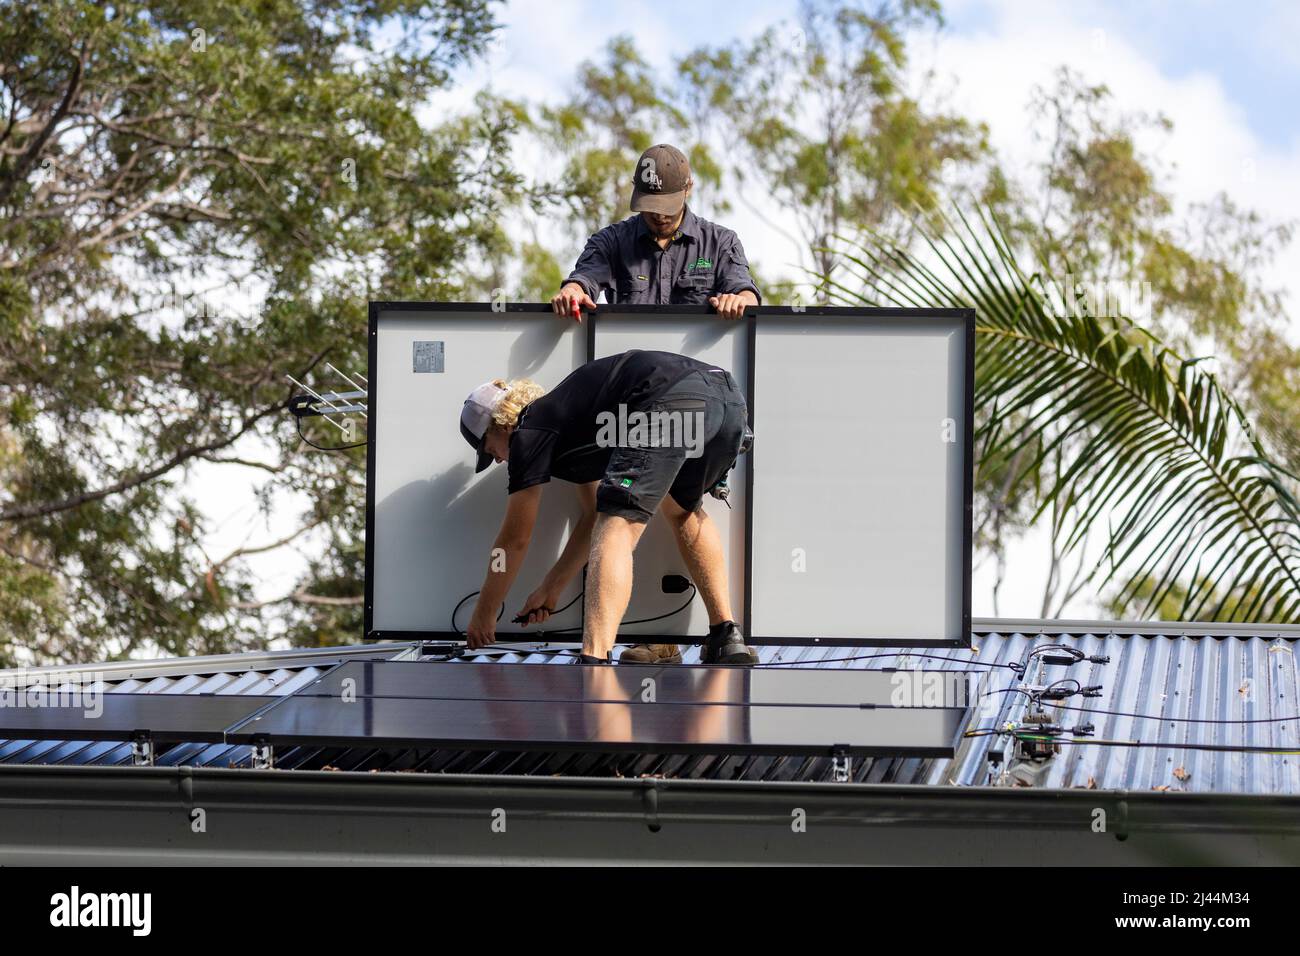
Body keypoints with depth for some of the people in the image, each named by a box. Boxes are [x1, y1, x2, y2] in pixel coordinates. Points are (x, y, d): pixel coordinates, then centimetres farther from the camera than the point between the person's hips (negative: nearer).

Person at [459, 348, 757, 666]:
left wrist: (483, 615, 29)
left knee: (617, 531, -9)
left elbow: (514, 540, 18)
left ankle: (594, 662, -27)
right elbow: (595, 516, 43)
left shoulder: (531, 432, 12)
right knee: (683, 509, 33)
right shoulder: (566, 417, 36)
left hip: (669, 401, -9)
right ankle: (728, 637, 25)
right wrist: (550, 589, 47)